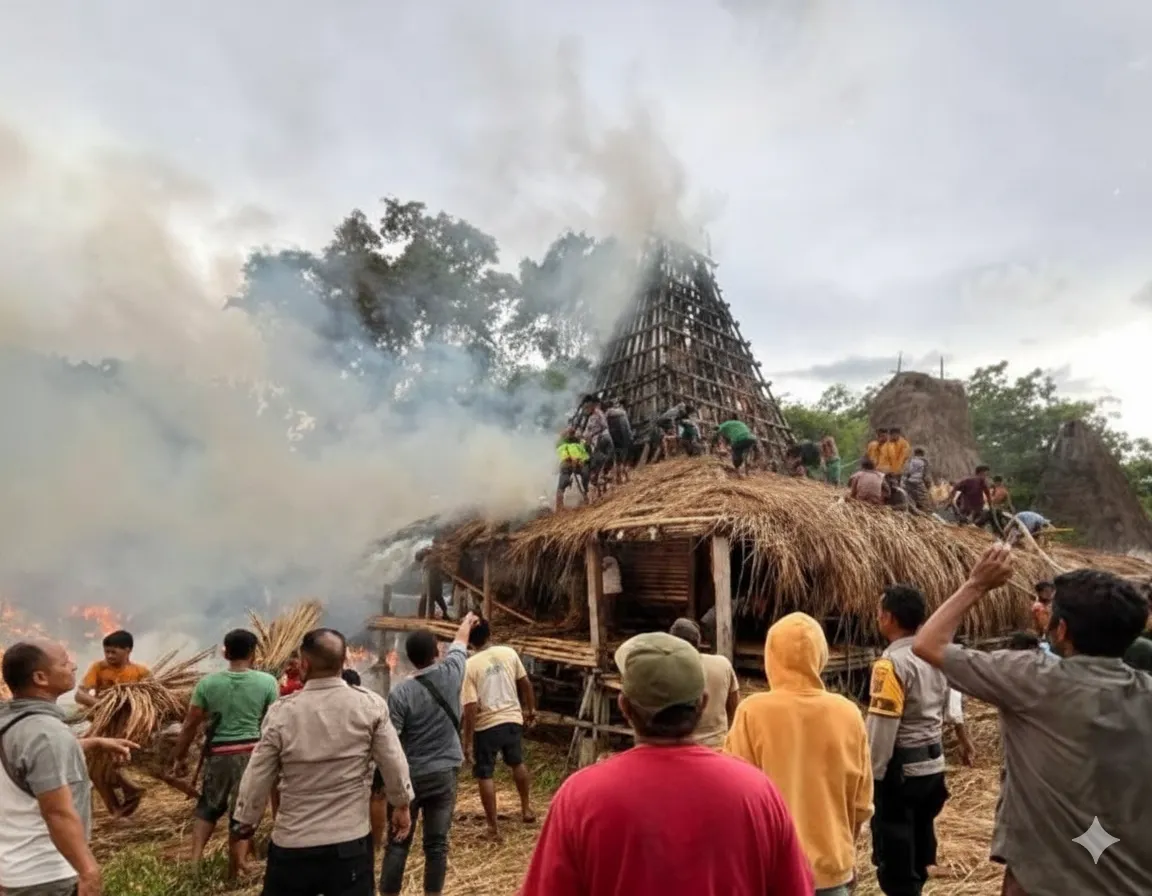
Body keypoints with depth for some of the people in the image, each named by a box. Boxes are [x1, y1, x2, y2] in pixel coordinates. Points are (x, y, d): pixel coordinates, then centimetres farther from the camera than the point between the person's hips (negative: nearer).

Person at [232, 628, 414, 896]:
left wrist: (245, 821, 16)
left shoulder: (282, 712, -11)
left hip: (293, 844, 1)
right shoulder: (371, 705, -11)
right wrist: (402, 805, 13)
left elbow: (257, 776, -1)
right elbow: (393, 763, -3)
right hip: (351, 841, 0)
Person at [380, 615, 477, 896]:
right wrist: (467, 622, 33)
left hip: (409, 777, -2)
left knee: (398, 844, 10)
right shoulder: (451, 674, -8)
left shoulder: (400, 693, -15)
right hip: (444, 774, 2)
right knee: (437, 843, 10)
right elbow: (459, 644, 14)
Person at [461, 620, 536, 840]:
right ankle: (526, 809, 37)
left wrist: (467, 742, -10)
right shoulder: (509, 653, -4)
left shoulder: (469, 666, -15)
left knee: (485, 775, 12)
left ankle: (493, 827, 17)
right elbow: (525, 683, 5)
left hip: (486, 726, -4)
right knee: (517, 763, 28)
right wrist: (531, 709, 20)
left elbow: (470, 707, -17)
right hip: (512, 719, 4)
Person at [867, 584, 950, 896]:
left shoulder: (892, 662, -21)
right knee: (918, 842, 20)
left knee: (894, 852, 5)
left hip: (901, 768, -8)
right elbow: (942, 708, 13)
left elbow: (882, 726, -22)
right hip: (933, 763, 8)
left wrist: (872, 774, -14)